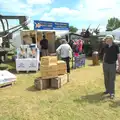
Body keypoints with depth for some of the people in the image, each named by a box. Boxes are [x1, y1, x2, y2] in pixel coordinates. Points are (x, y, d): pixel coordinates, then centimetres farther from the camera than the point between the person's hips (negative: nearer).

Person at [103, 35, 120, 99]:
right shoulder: (106, 46, 3)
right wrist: (103, 63, 12)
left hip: (112, 64, -4)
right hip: (105, 64, 4)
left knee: (112, 79, 1)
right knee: (106, 79, 11)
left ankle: (112, 93, 11)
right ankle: (107, 90, 26)